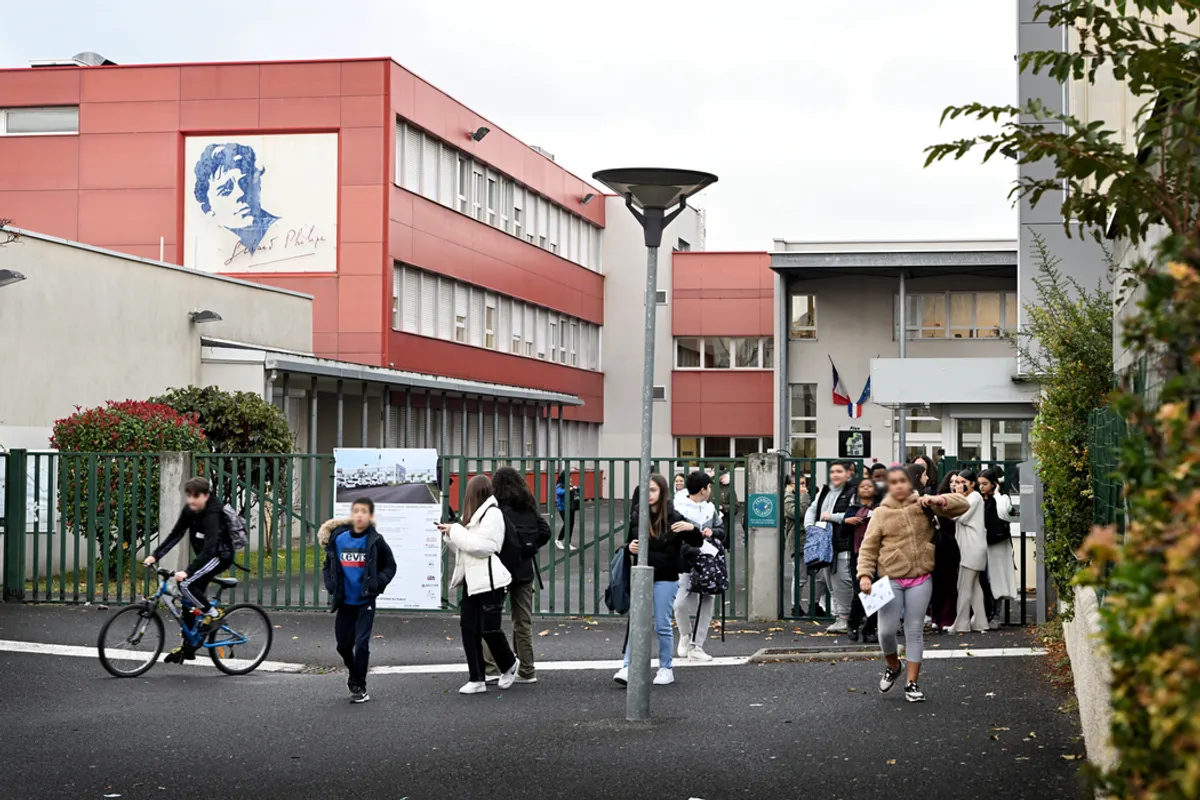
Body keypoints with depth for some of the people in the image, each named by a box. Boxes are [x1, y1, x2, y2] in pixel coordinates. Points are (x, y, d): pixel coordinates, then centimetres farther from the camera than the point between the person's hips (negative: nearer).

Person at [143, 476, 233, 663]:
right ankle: (187, 648, 16)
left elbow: (209, 548, -37)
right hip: (205, 557, 8)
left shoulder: (213, 514, -29)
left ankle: (213, 613, -6)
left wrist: (187, 571, -45)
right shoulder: (189, 510, -5)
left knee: (186, 584, -26)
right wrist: (155, 555, -10)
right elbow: (175, 535, 0)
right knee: (190, 602, 7)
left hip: (220, 556, -8)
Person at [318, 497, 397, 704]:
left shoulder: (375, 541, -10)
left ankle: (359, 686, 3)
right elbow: (328, 566, 11)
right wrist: (331, 585, -3)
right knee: (343, 644, 12)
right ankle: (355, 673, 39)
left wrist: (377, 584, -11)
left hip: (365, 602, -3)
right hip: (344, 601, 3)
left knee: (361, 643, -9)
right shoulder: (338, 539, -4)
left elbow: (390, 566, 2)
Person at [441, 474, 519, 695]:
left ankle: (509, 666, 20)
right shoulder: (475, 515, 17)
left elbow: (482, 546, -20)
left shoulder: (492, 513, -10)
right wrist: (450, 534, 6)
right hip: (472, 582, 9)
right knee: (469, 630, 3)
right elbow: (463, 548, 21)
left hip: (489, 582, -9)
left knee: (489, 629, -5)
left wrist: (456, 531, -14)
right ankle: (476, 679, 8)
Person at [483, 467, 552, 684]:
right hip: (524, 569, 6)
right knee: (523, 622, 12)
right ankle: (527, 671, 14)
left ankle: (490, 668, -4)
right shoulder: (529, 507, 7)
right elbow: (544, 532, 5)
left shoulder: (498, 507, -12)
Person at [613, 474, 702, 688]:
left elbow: (697, 543, -6)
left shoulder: (673, 517, -7)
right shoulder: (637, 516, 4)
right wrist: (630, 548, -7)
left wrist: (691, 528, -27)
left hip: (665, 579, -3)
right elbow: (630, 543, 17)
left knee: (663, 625, 3)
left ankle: (666, 669, 16)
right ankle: (628, 668, -2)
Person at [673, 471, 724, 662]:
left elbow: (722, 530, 17)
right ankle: (685, 636, 20)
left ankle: (697, 646, 11)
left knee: (707, 603, 3)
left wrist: (712, 531, -4)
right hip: (685, 563, -6)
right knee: (681, 603, -10)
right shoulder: (678, 508, -9)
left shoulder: (710, 508, 12)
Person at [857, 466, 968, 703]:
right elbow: (868, 548, 0)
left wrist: (938, 500, -18)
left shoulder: (923, 506, 3)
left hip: (920, 579, 1)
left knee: (915, 630, 5)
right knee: (887, 630, -4)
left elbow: (962, 505, 0)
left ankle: (913, 683, 15)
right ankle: (892, 666, 27)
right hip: (891, 579, -1)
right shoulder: (881, 513, 1)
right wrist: (865, 574, -14)